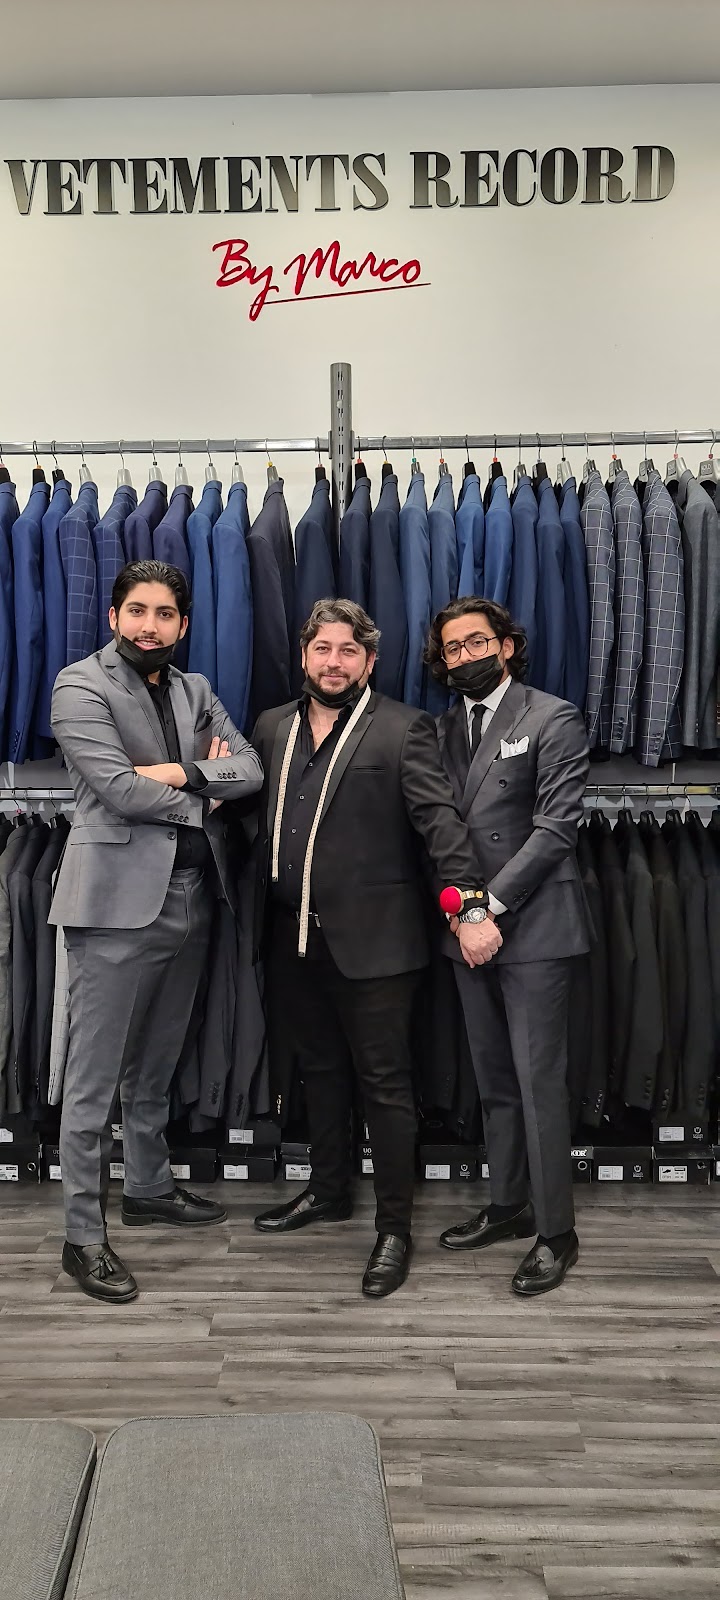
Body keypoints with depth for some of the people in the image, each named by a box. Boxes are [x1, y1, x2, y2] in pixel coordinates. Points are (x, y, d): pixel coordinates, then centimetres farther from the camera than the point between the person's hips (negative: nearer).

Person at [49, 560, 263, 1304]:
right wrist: (206, 796, -5)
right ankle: (83, 1235, 8)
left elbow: (250, 770, 4)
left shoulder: (194, 690, 14)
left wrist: (183, 774, -13)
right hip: (119, 900, -6)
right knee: (95, 1077, -1)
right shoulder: (80, 685, -6)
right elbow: (121, 789, -17)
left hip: (189, 897, 6)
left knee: (155, 1066, 19)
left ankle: (148, 1188, 35)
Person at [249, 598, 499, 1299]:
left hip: (371, 940, -5)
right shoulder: (272, 727, 12)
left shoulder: (403, 729, -5)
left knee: (383, 1082, 2)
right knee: (319, 1068, 19)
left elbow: (440, 819, -13)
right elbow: (261, 818, 16)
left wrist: (471, 904, -23)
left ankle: (394, 1227, 15)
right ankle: (329, 1191, 37)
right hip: (293, 937, 6)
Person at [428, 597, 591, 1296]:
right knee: (494, 1080, 16)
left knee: (539, 1081, -4)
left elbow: (556, 826, -13)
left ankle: (555, 1232, 9)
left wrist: (491, 902, -17)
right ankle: (508, 1205, 30)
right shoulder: (444, 728, 13)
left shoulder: (552, 720, -6)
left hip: (533, 927, -6)